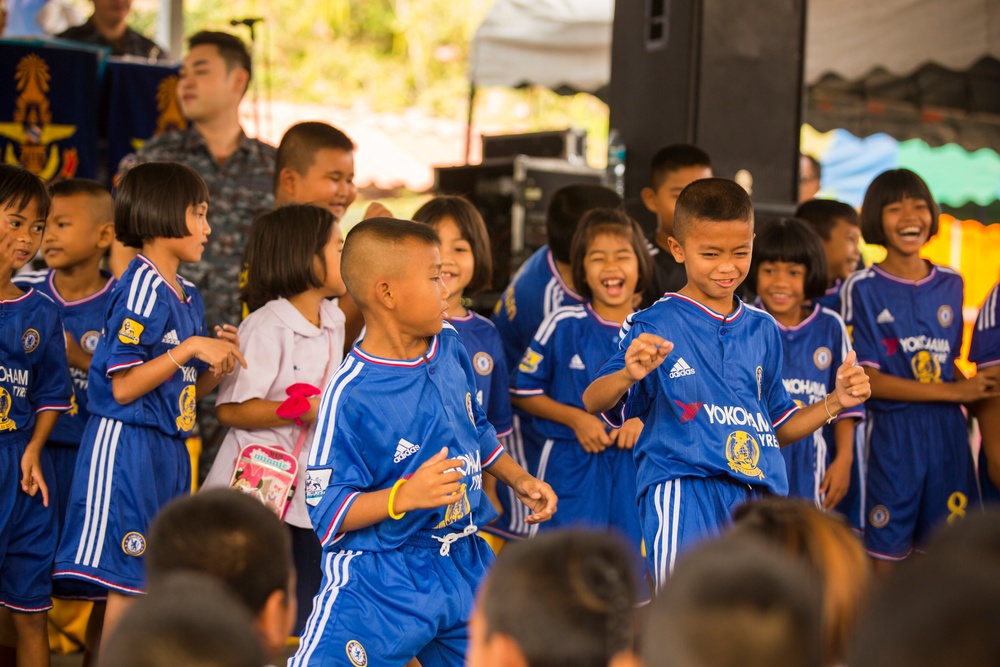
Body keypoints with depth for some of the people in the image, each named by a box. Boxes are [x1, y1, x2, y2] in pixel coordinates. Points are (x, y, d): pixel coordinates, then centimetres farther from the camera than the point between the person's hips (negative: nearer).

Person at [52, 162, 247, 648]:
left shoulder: (188, 297, 14)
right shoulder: (141, 288, -13)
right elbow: (123, 387, -18)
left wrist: (218, 366, 0)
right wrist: (190, 347, -18)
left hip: (169, 447, 9)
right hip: (127, 446, -9)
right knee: (126, 584, -7)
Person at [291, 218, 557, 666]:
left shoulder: (450, 347, 2)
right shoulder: (350, 394, -20)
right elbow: (327, 512, -20)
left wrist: (519, 480, 14)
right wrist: (404, 495, -32)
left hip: (463, 566, 7)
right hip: (378, 585, -6)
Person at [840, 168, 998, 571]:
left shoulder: (951, 284, 11)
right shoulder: (863, 288, -5)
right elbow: (866, 379, -10)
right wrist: (954, 391, -14)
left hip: (948, 432, 4)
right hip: (892, 434, -4)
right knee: (886, 552, 1)